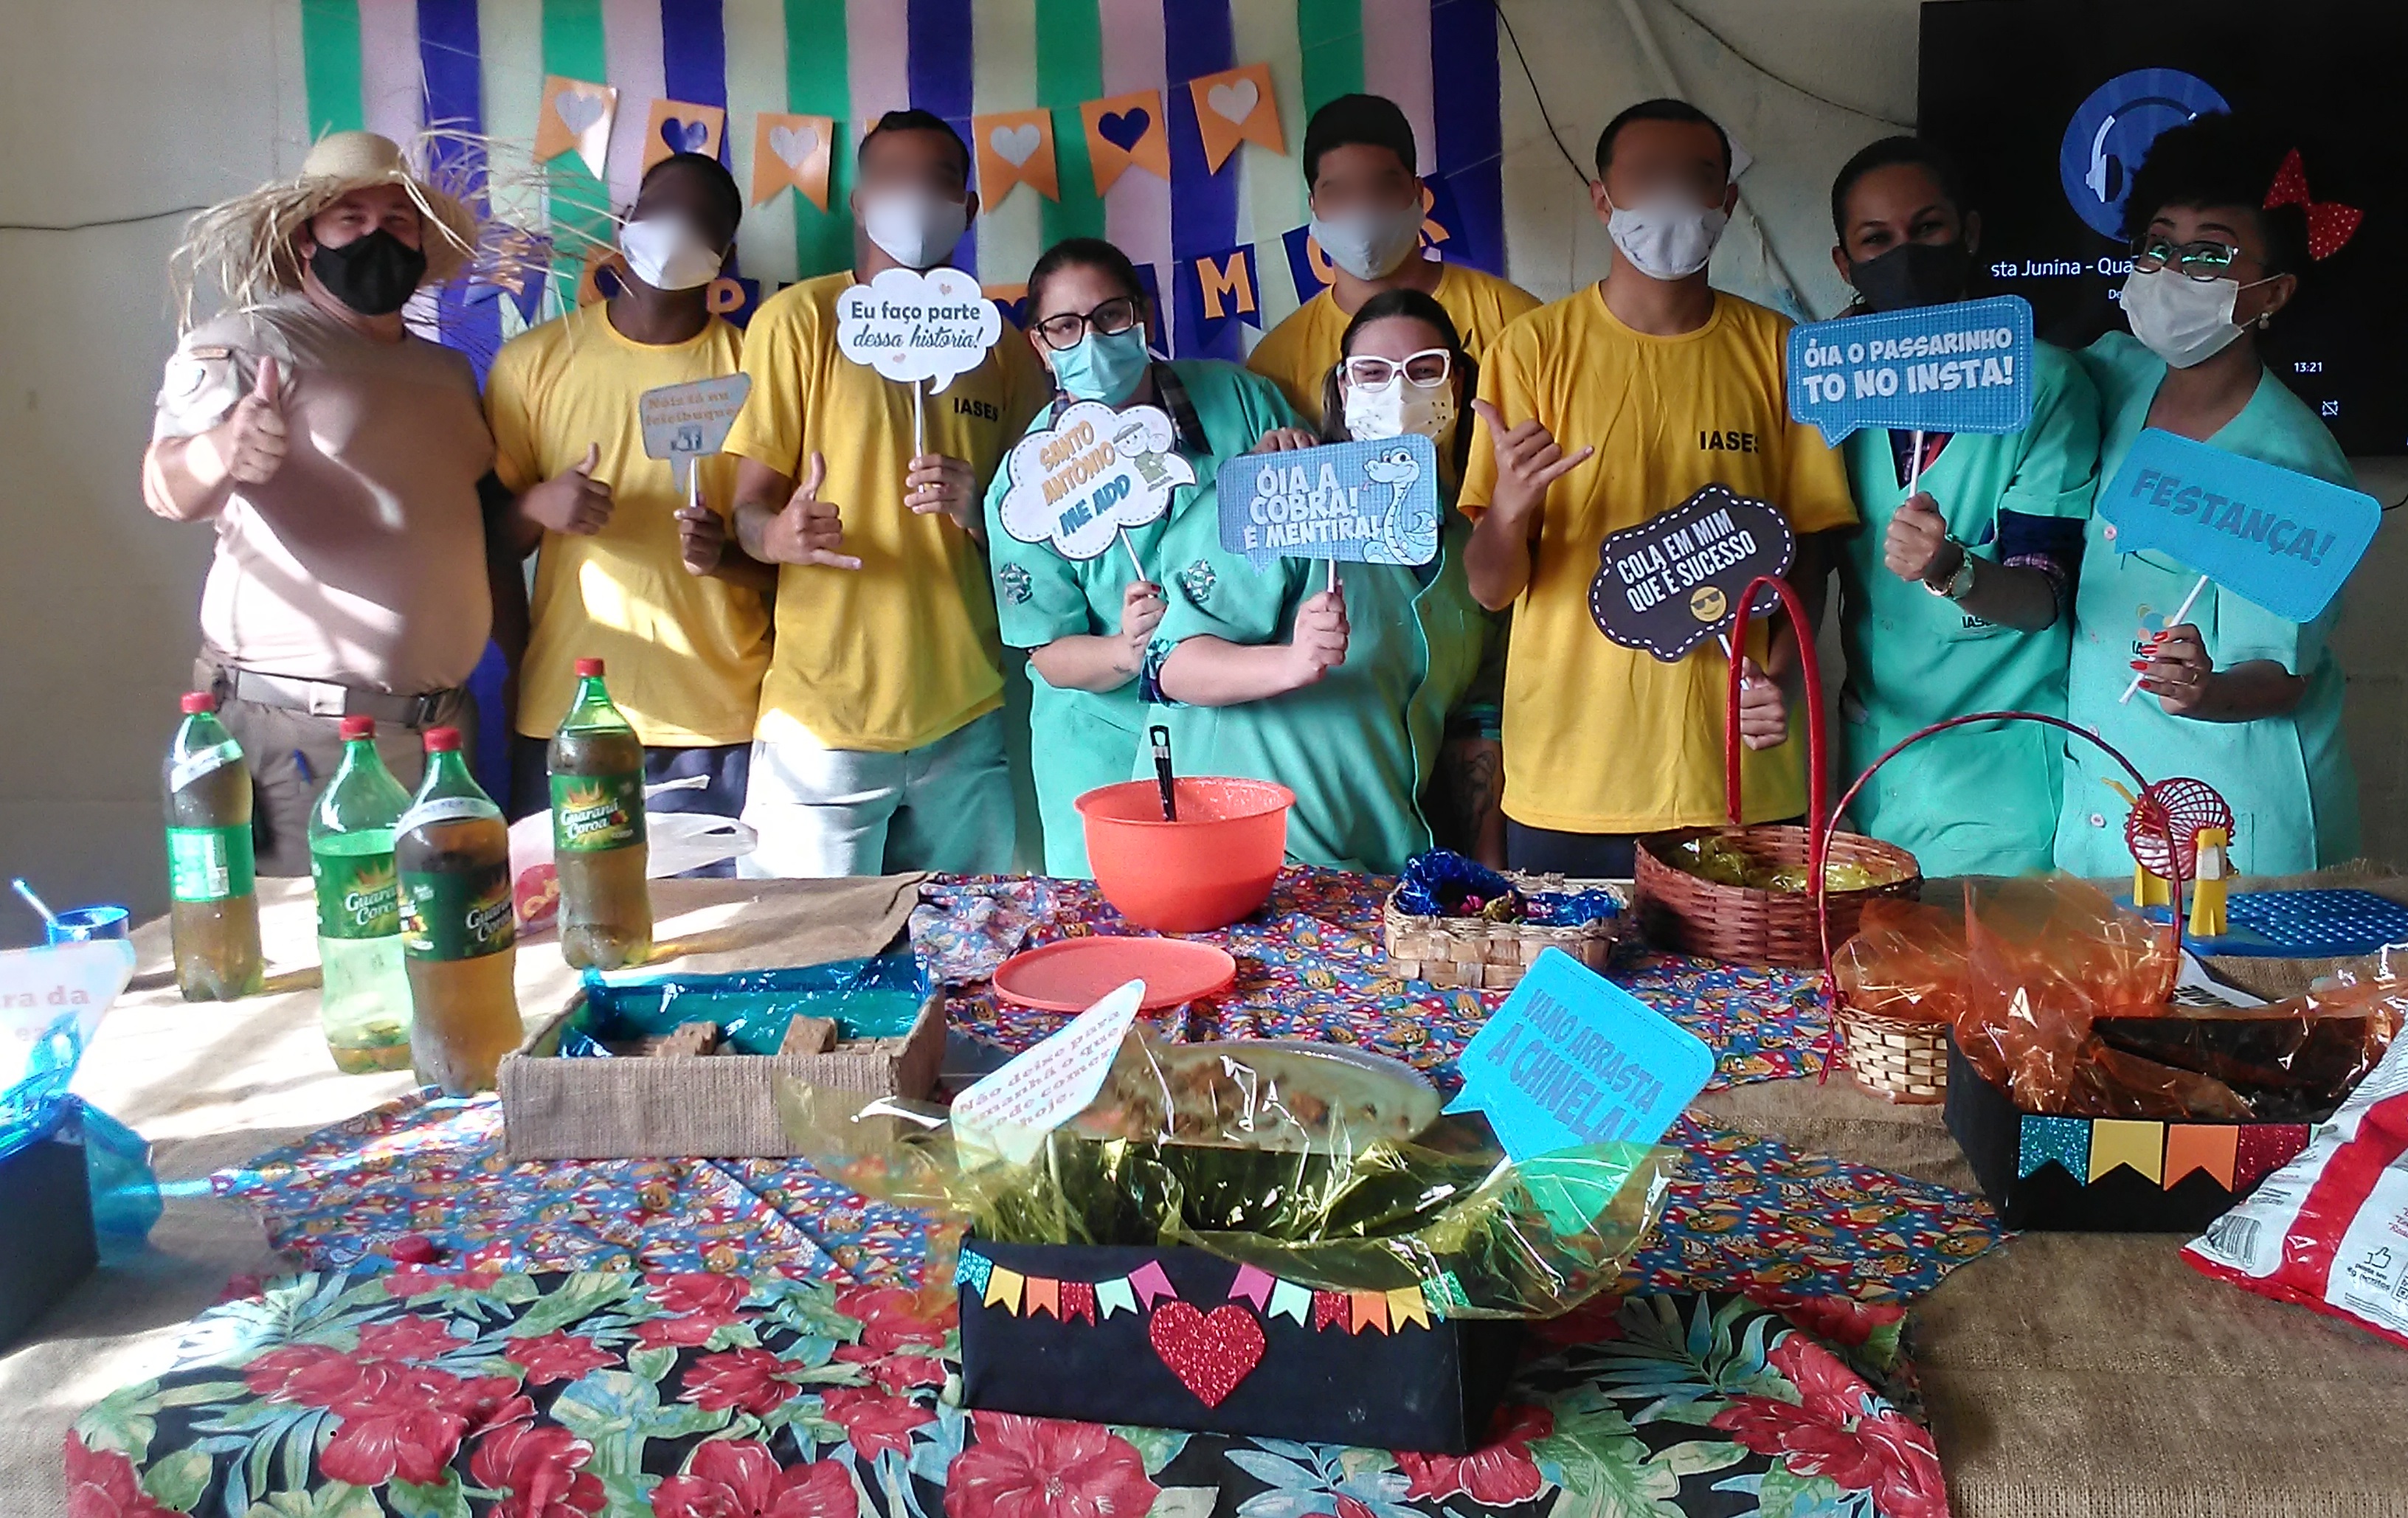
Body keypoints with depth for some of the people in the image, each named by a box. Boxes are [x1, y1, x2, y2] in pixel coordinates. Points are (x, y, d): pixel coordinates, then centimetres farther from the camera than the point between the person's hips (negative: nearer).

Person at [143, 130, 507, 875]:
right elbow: (167, 485, -19)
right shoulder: (247, 342, -3)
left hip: (441, 722, 6)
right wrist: (224, 450, -41)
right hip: (306, 730, -6)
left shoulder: (449, 369, 17)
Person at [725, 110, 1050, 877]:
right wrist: (777, 534, -25)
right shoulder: (799, 319, 1)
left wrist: (981, 511, -11)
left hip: (968, 723, 4)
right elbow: (751, 504, -1)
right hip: (825, 721, -3)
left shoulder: (1003, 350, 11)